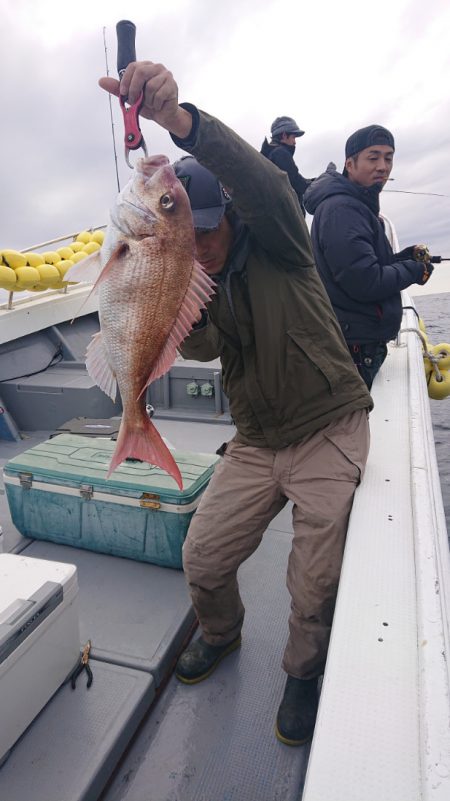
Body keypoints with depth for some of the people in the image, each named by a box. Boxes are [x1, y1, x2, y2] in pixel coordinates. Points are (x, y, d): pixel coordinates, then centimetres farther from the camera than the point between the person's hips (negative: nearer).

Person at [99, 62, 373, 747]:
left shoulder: (277, 244, -8)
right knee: (202, 560, 3)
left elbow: (260, 183, -30)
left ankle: (304, 672, 31)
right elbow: (201, 346, -11)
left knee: (314, 588, -4)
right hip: (256, 441, 5)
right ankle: (221, 634, 39)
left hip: (329, 431, -4)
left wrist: (179, 119, -46)